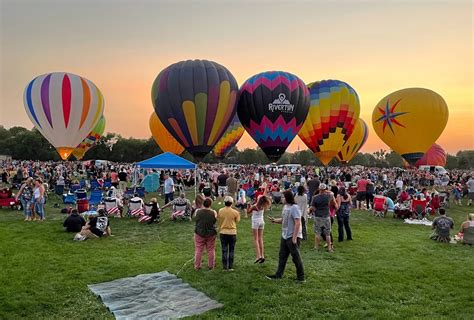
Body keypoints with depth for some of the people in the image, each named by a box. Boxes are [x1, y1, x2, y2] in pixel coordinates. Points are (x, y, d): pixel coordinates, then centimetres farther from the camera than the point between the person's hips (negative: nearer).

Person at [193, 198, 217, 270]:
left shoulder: (198, 212, -12)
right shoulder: (213, 213, -13)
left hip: (199, 233, 0)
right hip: (211, 234, 0)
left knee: (198, 250, 10)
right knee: (211, 250, 12)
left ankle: (197, 266, 16)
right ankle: (211, 265, 21)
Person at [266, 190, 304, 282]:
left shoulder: (294, 208, -19)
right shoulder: (285, 206, 9)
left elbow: (298, 223, -23)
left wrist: (294, 237, -24)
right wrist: (275, 220, 1)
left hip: (293, 237, -9)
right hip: (284, 236, 9)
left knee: (296, 257, 2)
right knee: (282, 256, 15)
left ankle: (301, 277, 15)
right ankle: (278, 275, 25)